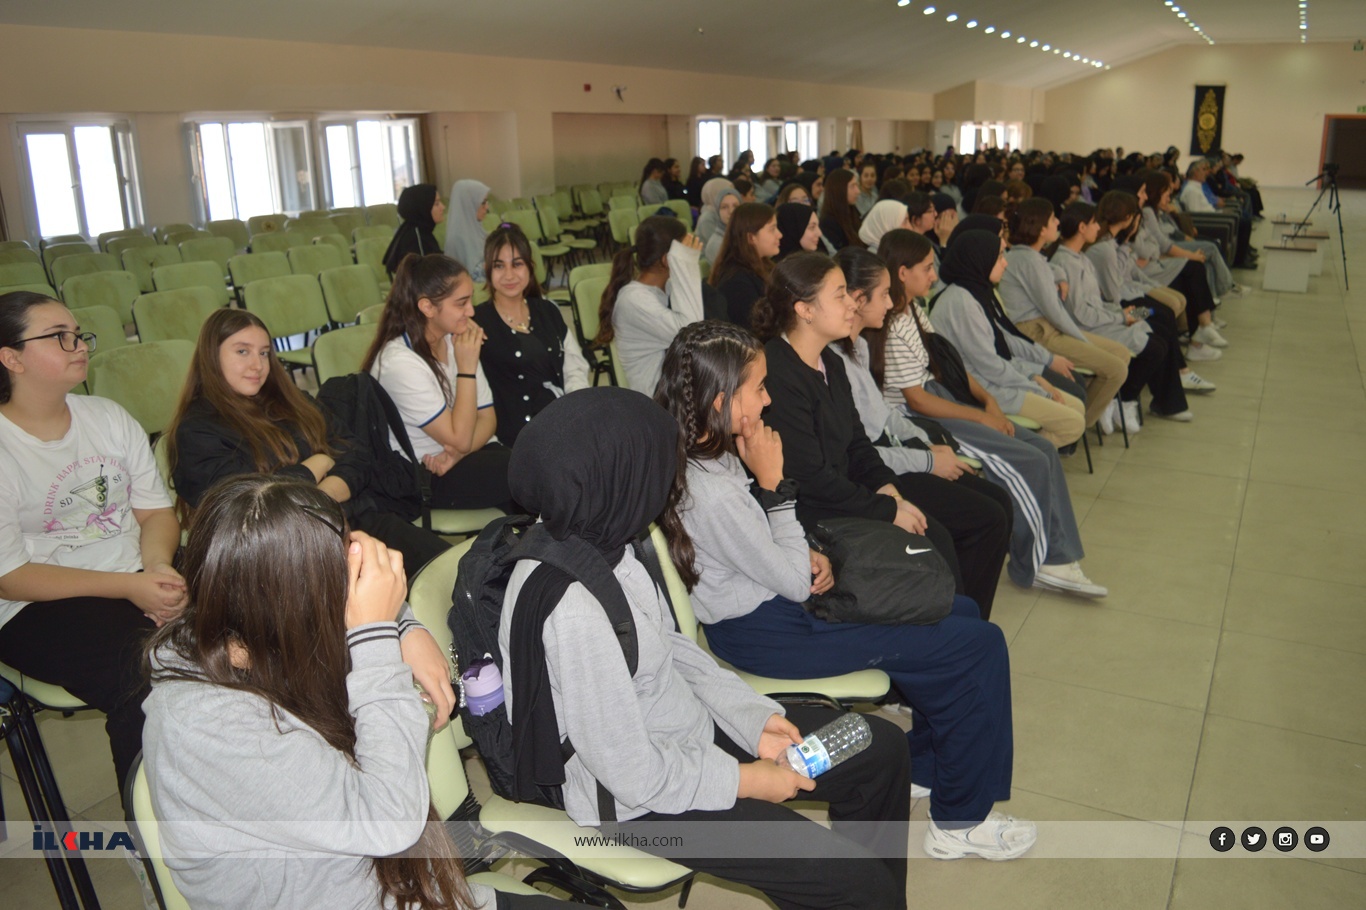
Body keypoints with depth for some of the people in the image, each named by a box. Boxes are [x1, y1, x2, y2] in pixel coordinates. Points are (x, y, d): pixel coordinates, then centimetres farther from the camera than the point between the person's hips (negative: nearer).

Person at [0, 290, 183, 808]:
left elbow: (156, 512, 9)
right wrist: (128, 587, -20)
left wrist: (158, 567, -14)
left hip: (140, 579, 5)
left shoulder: (109, 418, 10)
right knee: (146, 686, -32)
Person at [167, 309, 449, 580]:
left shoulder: (291, 403, 23)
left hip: (362, 517, 6)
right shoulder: (195, 433, 5)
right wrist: (318, 465, 2)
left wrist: (325, 495, -9)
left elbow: (358, 455, 12)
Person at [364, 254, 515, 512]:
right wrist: (467, 369, -21)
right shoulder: (399, 362, -20)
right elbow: (460, 438, -20)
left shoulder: (455, 338, 2)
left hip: (474, 451, 6)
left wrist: (457, 453, -18)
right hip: (426, 478, -6)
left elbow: (487, 417, 2)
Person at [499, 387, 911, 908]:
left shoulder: (591, 539, -9)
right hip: (639, 800, -8)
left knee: (881, 749, 13)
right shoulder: (571, 609, -35)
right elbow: (637, 776, -27)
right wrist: (749, 780, -13)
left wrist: (755, 716, 0)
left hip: (687, 725, 8)